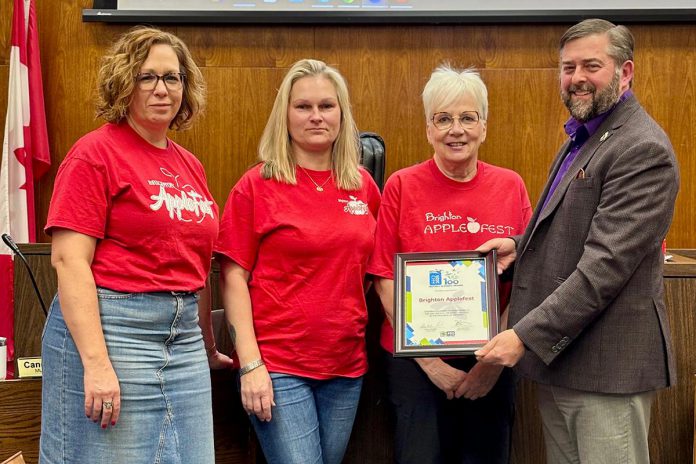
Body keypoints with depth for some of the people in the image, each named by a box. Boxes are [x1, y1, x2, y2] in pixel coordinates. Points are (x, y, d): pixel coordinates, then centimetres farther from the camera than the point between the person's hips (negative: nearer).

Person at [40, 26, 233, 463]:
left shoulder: (191, 165, 13)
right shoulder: (96, 153, -6)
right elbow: (69, 261, -13)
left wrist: (208, 348, 25)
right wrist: (96, 362, -20)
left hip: (184, 337, 7)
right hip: (108, 330, -6)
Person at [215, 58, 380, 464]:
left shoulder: (363, 185, 6)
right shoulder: (257, 185, -5)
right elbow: (234, 278, -6)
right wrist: (250, 364, -12)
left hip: (347, 365, 4)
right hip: (277, 365, -4)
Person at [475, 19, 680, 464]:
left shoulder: (643, 149, -15)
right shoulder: (582, 137, 16)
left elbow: (605, 263, -22)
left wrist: (526, 335, -23)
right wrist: (522, 244, 5)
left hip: (606, 364, -9)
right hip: (559, 355, 9)